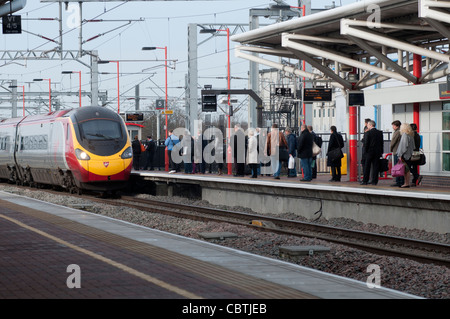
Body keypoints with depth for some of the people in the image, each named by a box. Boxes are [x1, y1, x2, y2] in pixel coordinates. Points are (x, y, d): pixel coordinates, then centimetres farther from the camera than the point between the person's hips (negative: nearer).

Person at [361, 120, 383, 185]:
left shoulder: (367, 133, -10)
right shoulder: (380, 133, 4)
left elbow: (366, 143, -10)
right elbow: (381, 143, 8)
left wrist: (365, 151, 1)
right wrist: (381, 152, 13)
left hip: (369, 152, -4)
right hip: (378, 152, 4)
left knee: (367, 167, 3)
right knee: (375, 166, 5)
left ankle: (365, 180, 4)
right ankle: (374, 181, 4)